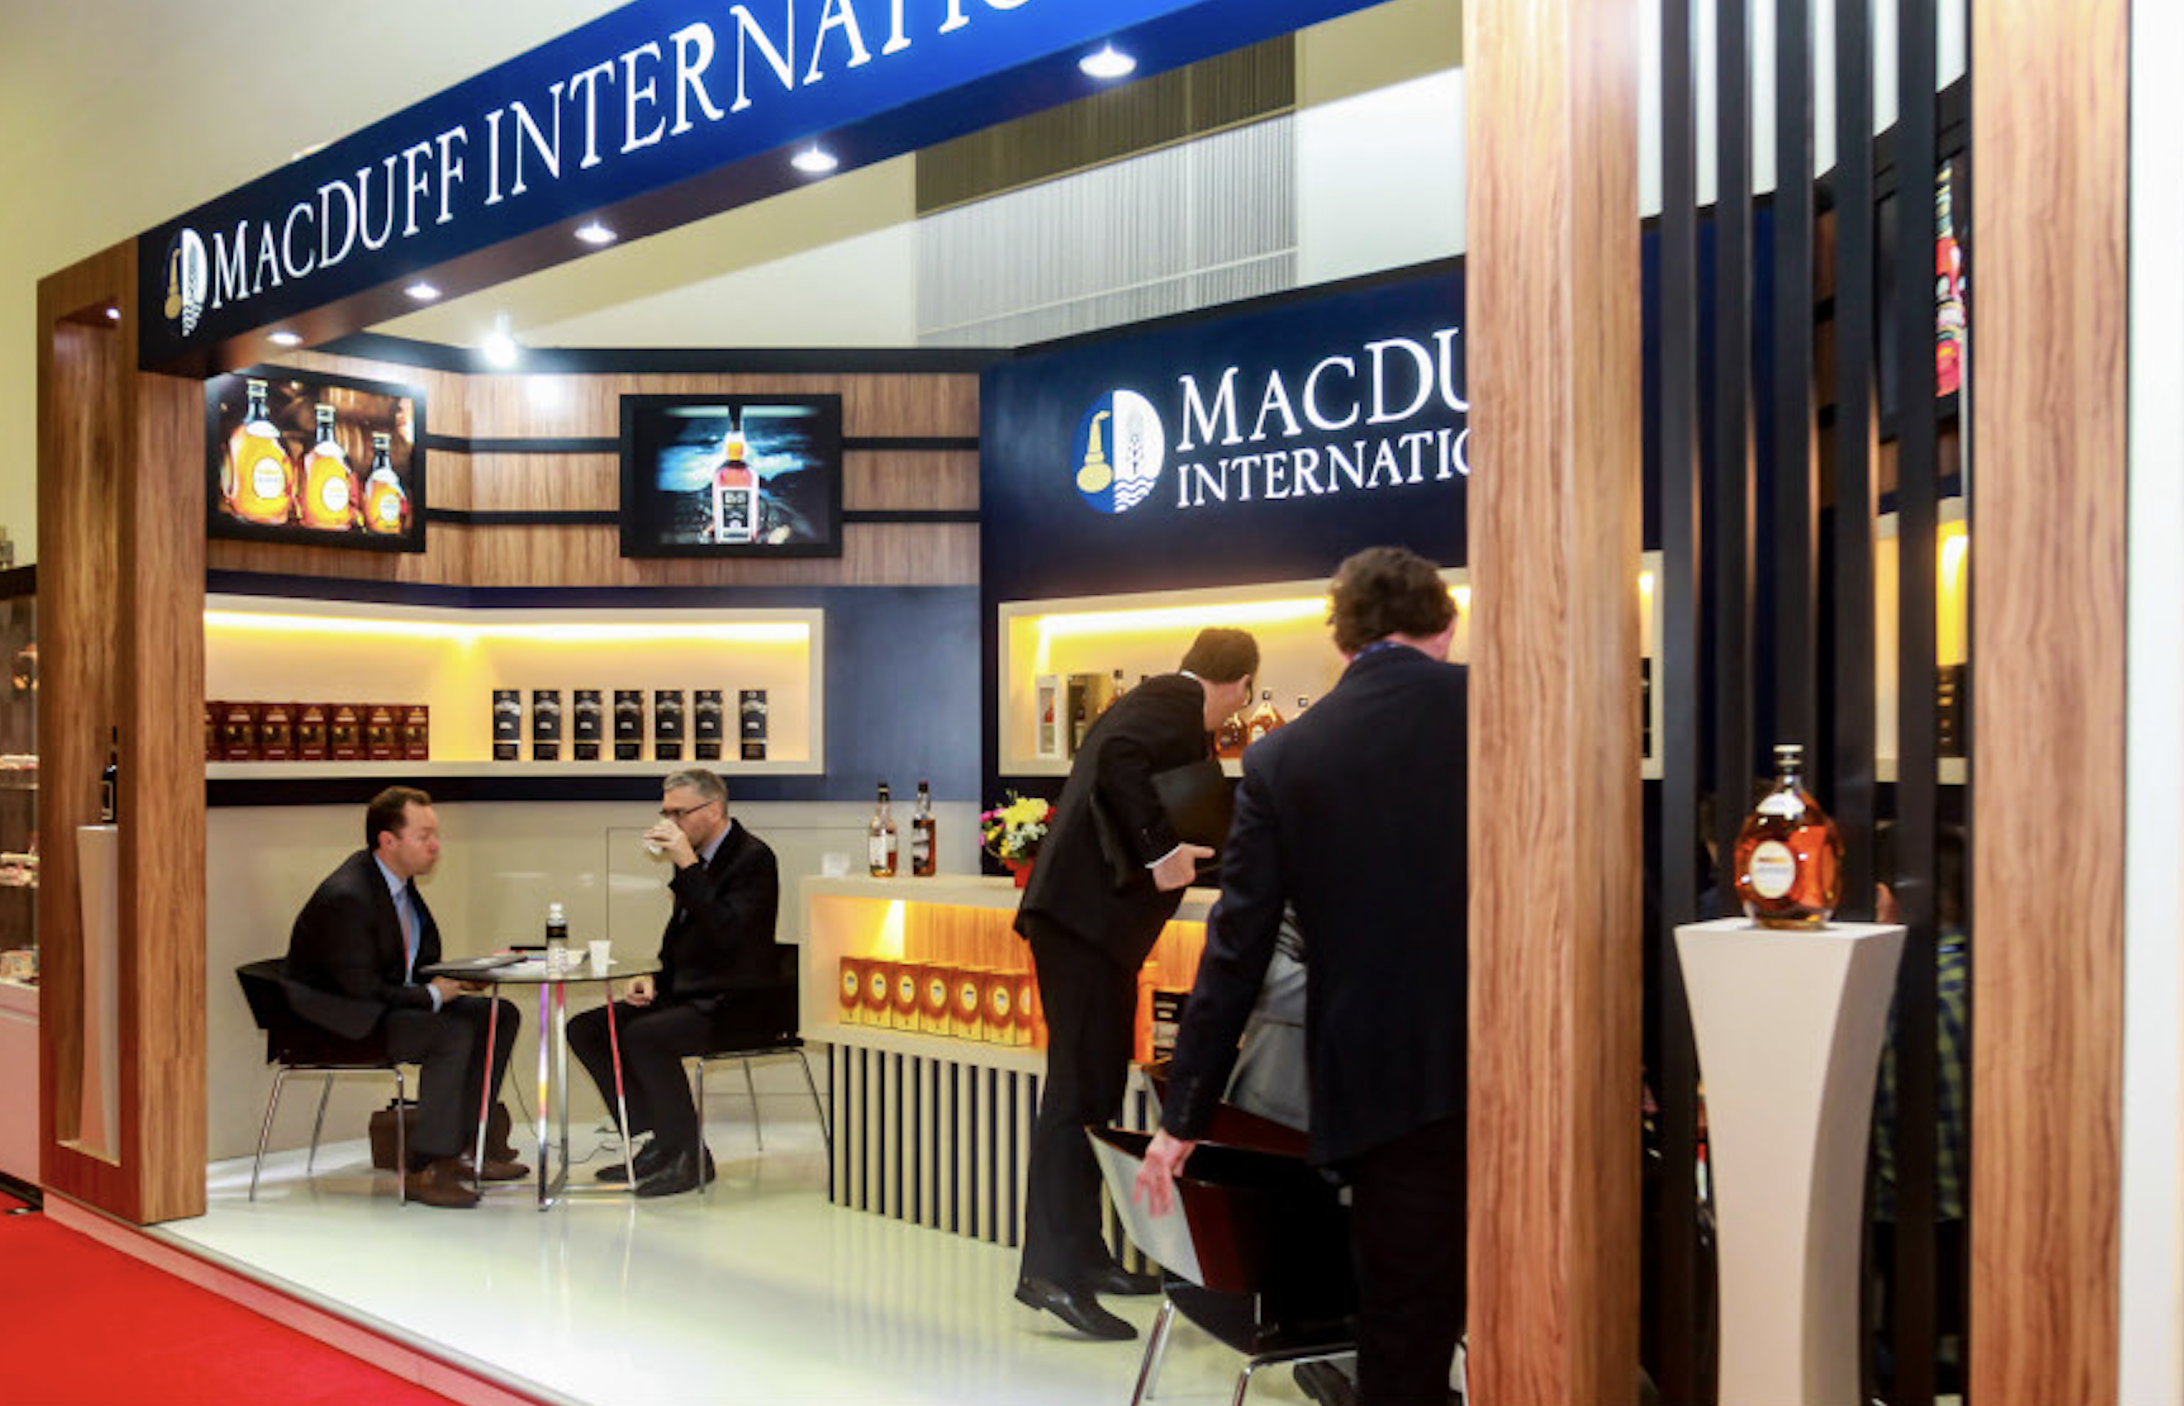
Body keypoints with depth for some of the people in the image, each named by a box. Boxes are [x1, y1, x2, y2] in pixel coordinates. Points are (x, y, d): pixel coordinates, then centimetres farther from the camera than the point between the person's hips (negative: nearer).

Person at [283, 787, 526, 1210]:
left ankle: (457, 1145, 2)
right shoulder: (345, 897, -25)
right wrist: (432, 994, -17)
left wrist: (456, 977, -4)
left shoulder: (400, 878, 4)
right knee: (453, 1033, -28)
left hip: (392, 999, 10)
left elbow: (420, 961, 15)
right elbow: (363, 991, -25)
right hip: (336, 1022, -10)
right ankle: (423, 1169, -19)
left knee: (498, 1015, -1)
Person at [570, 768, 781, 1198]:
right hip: (686, 994, 10)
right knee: (584, 1029, 0)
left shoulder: (753, 857, -13)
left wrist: (687, 865, -26)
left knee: (644, 1036, -30)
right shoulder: (699, 858, 12)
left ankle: (689, 1156, -12)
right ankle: (657, 1141, 3)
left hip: (736, 1005, -10)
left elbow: (726, 932, -27)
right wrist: (654, 978, 5)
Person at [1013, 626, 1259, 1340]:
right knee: (1079, 1088, -10)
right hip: (1087, 914, -10)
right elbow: (1117, 758, -27)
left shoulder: (1159, 699, 21)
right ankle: (1052, 1269, -8)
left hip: (1092, 916, 10)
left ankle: (1083, 1253, 21)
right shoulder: (1176, 704, -8)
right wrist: (1159, 853, -23)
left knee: (1097, 1087, 14)